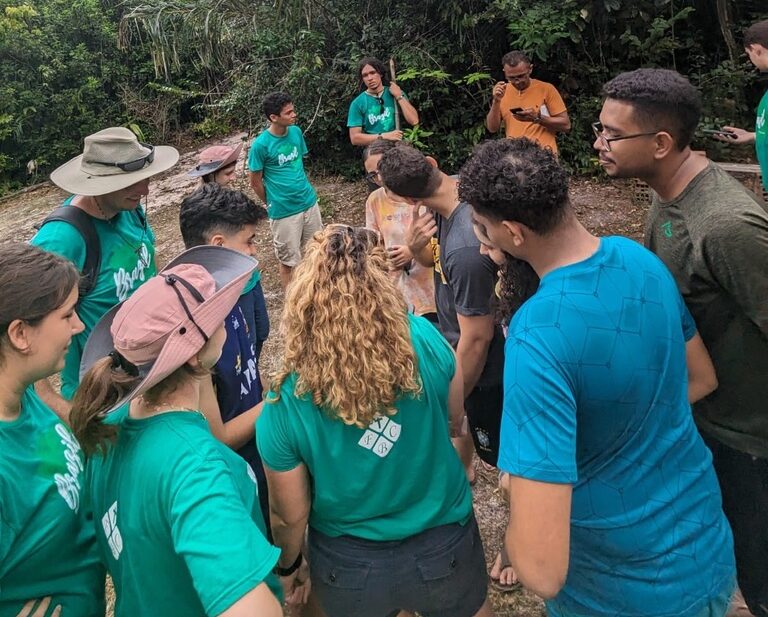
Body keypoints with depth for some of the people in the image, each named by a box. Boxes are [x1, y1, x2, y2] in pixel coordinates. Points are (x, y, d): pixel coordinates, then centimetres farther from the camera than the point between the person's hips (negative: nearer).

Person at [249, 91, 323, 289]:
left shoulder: (296, 132, -1)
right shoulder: (261, 145, -17)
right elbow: (255, 182, -6)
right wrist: (272, 204, 5)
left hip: (309, 203, 6)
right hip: (284, 212, -6)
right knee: (289, 261, 8)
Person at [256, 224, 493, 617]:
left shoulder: (284, 407, -24)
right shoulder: (424, 340, -23)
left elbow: (290, 516, -10)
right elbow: (454, 418, -4)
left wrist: (285, 567, 10)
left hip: (350, 569, 0)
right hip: (444, 546, 1)